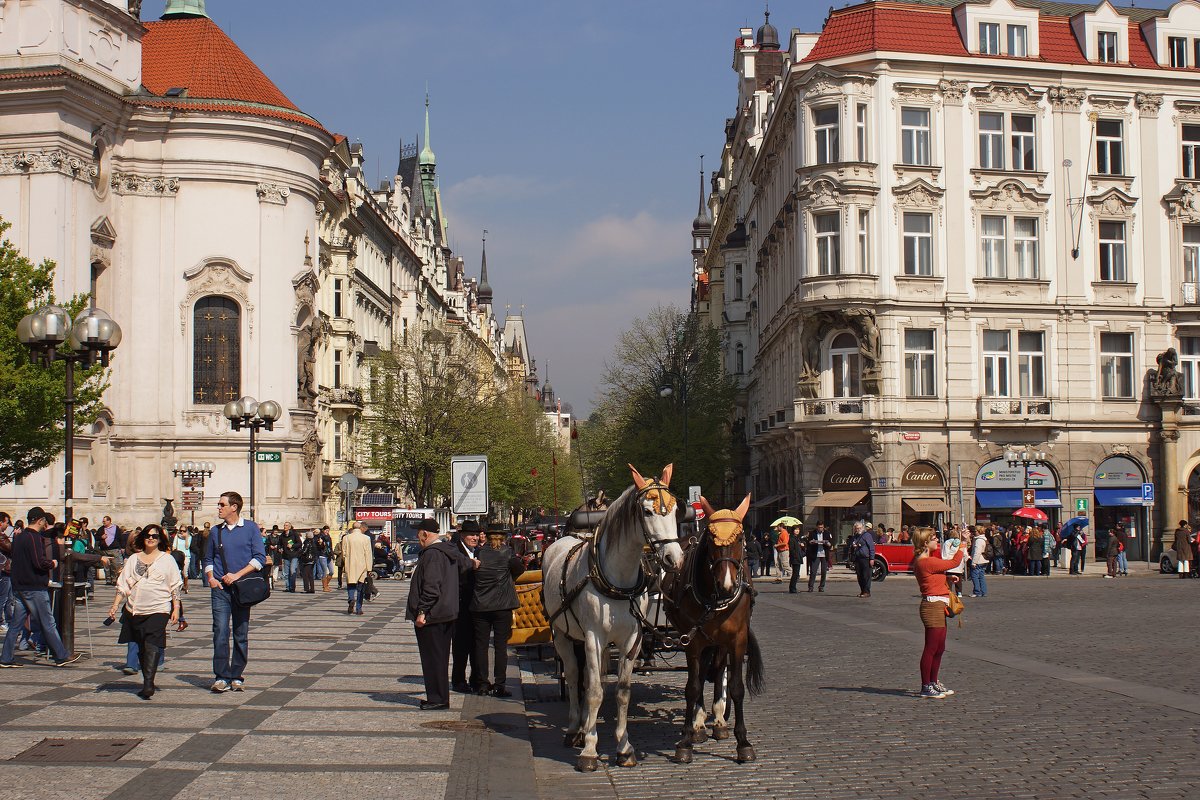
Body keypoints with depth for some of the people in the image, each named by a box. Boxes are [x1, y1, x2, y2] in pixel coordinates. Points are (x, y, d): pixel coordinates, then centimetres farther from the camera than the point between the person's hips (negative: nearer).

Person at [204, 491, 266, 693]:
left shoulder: (250, 528, 1)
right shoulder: (216, 531, 11)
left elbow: (260, 557, -3)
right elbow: (208, 558, 19)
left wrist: (237, 575, -12)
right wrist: (210, 577, 0)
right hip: (221, 588, 2)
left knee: (241, 634, 4)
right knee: (220, 632, -8)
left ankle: (237, 676, 12)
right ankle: (221, 677, -7)